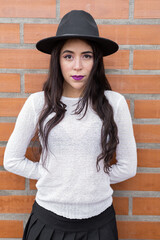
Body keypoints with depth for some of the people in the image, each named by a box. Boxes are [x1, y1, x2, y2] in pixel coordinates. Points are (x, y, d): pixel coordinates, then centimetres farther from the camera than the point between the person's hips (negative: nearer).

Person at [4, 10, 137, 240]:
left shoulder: (114, 103, -9)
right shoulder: (38, 103, -8)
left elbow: (127, 167, -1)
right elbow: (12, 160, 0)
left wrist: (93, 181, -1)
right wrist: (51, 176, -3)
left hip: (99, 219, 0)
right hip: (49, 215, 1)